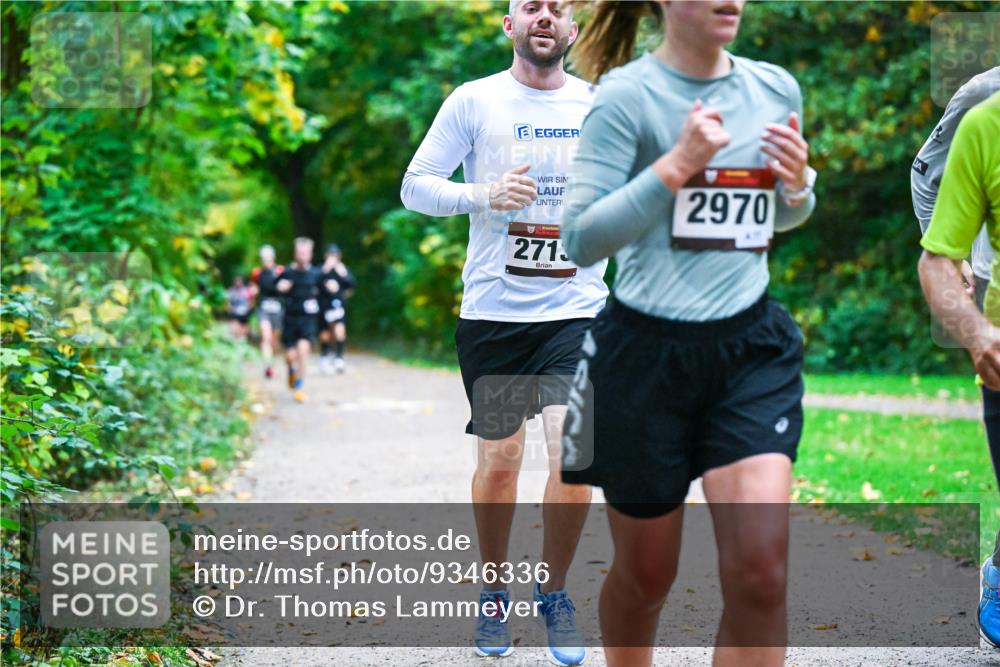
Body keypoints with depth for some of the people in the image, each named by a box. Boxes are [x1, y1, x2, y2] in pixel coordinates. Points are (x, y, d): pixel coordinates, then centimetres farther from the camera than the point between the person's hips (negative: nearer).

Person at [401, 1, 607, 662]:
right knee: (499, 460, 5)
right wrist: (485, 195, -14)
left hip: (577, 310, 1)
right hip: (493, 310, -1)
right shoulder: (474, 101, 2)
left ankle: (555, 592, 10)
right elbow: (415, 186, 2)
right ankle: (494, 597, 26)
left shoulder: (602, 107, 9)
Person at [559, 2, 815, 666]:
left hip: (752, 348, 3)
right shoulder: (625, 94, -10)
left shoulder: (777, 88, 5)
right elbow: (581, 240, -14)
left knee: (762, 572, -11)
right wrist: (676, 164, -22)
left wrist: (798, 186, -2)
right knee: (646, 574, 11)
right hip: (646, 356, -3)